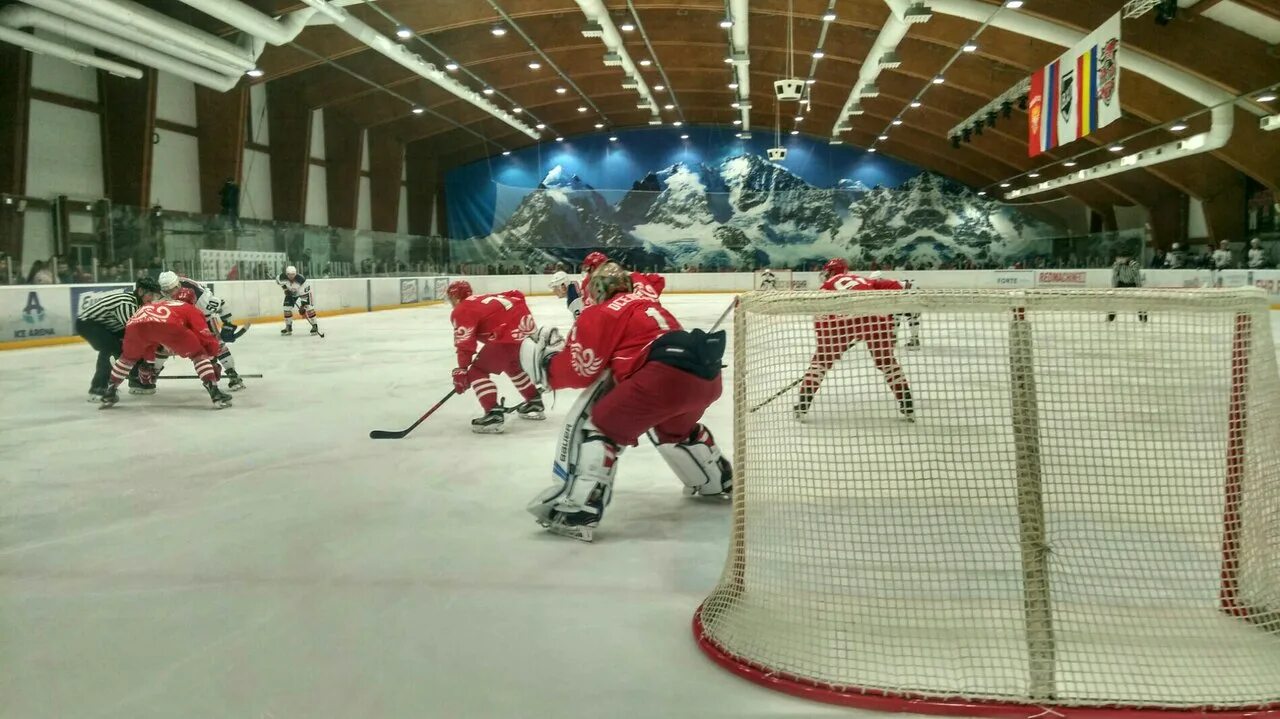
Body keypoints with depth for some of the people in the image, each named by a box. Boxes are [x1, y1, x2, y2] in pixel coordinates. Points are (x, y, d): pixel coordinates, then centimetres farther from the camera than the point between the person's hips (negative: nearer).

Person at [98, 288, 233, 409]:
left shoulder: (156, 304, 46)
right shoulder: (192, 310, 31)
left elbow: (147, 335, 56)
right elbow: (205, 338, 15)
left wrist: (147, 364, 67)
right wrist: (213, 360, 27)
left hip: (135, 323, 5)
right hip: (167, 324, -4)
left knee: (129, 356, 34)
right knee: (198, 353, 13)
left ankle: (109, 393, 34)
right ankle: (215, 393, -1)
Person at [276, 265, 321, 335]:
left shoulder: (301, 279, -39)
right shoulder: (283, 277, -27)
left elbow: (305, 293, -37)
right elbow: (278, 280, -1)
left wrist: (303, 305, -39)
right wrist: (284, 287, -9)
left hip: (303, 292, -4)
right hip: (290, 293, 4)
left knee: (308, 307, -17)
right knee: (287, 308, -4)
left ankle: (314, 326, -7)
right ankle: (288, 327, 12)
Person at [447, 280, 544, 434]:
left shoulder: (461, 311, 2)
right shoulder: (485, 298, 25)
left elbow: (466, 342, -9)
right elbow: (516, 295, 25)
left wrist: (462, 370, -6)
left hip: (509, 336, -9)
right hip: (528, 327, 9)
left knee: (477, 372, 1)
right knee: (513, 365, 34)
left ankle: (494, 414, -11)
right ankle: (535, 403, 43)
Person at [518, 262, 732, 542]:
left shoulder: (599, 314, 9)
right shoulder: (645, 303, 30)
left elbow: (581, 370, 4)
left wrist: (548, 363, 22)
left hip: (667, 375, -8)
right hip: (706, 375, 8)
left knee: (598, 425, 2)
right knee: (675, 428, 37)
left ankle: (577, 509, -11)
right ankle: (718, 482, 53)